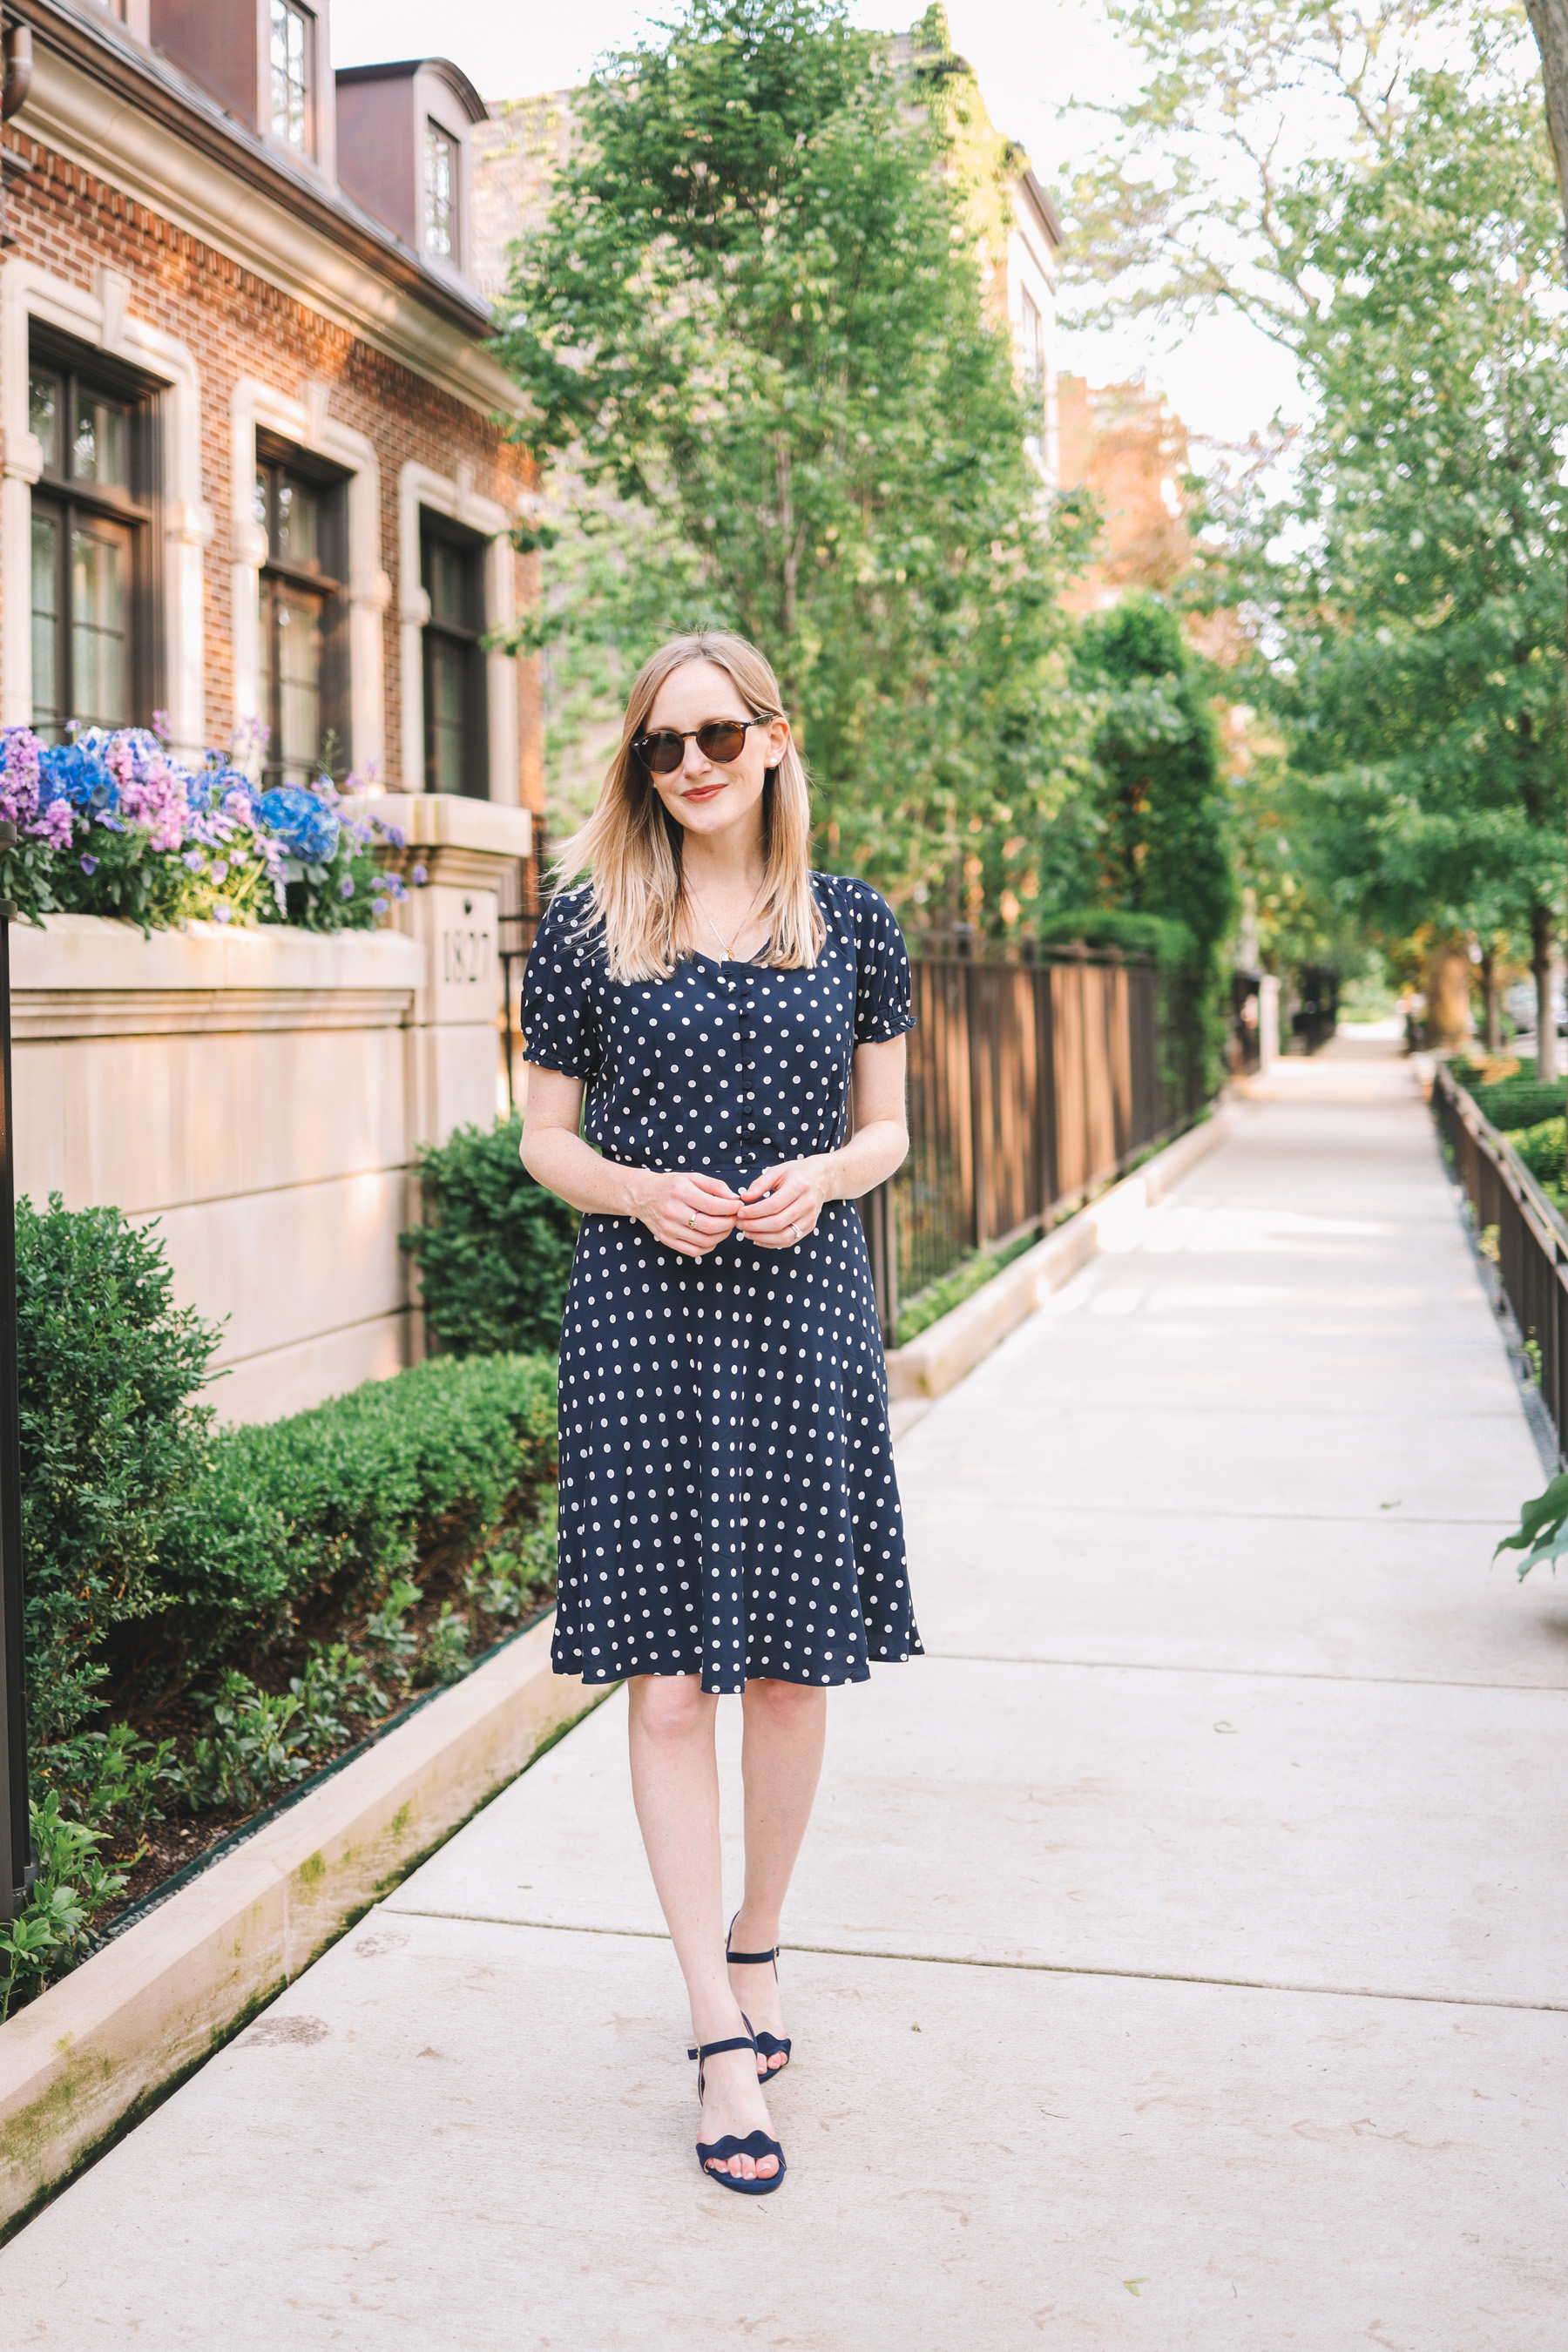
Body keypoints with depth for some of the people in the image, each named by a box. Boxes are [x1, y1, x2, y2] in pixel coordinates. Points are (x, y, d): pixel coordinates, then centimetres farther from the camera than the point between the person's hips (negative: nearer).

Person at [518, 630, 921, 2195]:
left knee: (793, 1666, 8)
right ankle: (721, 2031, 7)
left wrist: (820, 1176, -10)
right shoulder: (589, 924, 2)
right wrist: (643, 1191, -13)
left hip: (803, 1317, 2)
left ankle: (754, 1945, 32)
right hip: (640, 1321, -1)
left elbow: (885, 1131, 11)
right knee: (668, 1682, -3)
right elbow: (547, 1139, 6)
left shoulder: (850, 923, 6)